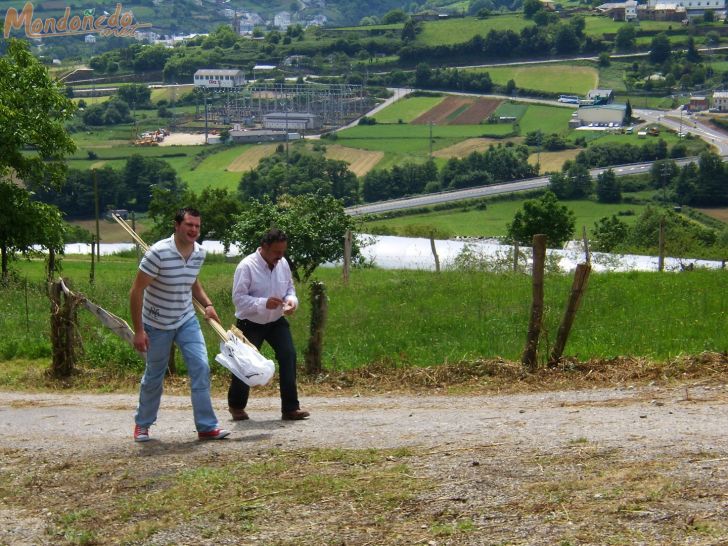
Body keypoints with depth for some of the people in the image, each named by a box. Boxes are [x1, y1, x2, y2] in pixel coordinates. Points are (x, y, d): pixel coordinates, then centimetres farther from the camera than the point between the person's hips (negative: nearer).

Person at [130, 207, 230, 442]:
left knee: (201, 367, -10)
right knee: (154, 377, 9)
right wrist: (138, 331, -21)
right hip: (157, 324, -4)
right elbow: (136, 291, -20)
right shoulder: (159, 253, -24)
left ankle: (206, 426, -4)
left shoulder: (199, 253, -4)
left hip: (187, 321, 4)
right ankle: (142, 424, 31)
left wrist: (207, 304, -1)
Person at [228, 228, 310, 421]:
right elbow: (238, 298, -22)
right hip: (251, 324, -4)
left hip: (276, 321, 4)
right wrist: (264, 304, -33)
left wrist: (291, 301, -13)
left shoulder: (283, 264, -2)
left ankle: (290, 408, -9)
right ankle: (236, 406, 25)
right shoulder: (246, 266, -20)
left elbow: (290, 288, 10)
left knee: (288, 355, -12)